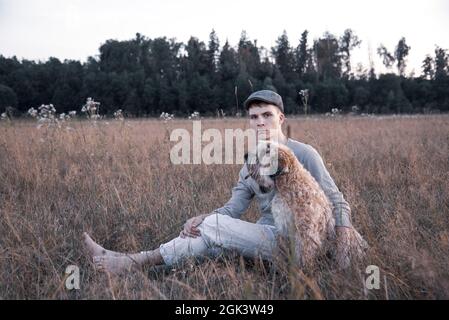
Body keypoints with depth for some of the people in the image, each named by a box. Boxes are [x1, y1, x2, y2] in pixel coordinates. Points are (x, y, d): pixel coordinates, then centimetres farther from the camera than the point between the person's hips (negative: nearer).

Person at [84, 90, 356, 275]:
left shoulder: (304, 154, -8)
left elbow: (338, 204, -8)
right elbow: (234, 208, 4)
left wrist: (342, 252, -24)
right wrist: (201, 219, -17)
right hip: (264, 234, 6)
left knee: (214, 226, -21)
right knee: (208, 234, -16)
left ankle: (133, 262, -17)